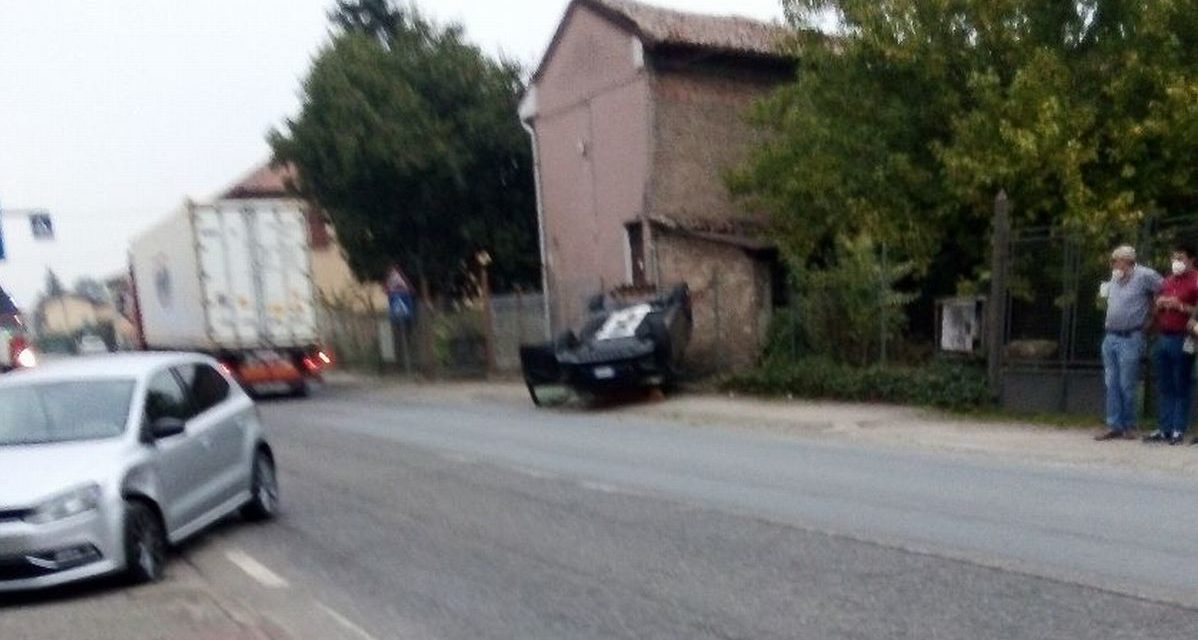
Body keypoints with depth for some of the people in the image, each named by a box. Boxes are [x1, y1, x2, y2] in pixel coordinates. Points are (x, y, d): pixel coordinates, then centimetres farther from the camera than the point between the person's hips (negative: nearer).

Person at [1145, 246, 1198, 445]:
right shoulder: (1166, 282, 17)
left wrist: (1180, 306, -17)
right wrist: (1159, 304, 6)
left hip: (1182, 340, -6)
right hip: (1163, 338, 7)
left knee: (1181, 387, -2)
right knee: (1164, 387, 8)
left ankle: (1179, 430, 3)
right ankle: (1163, 429, 12)